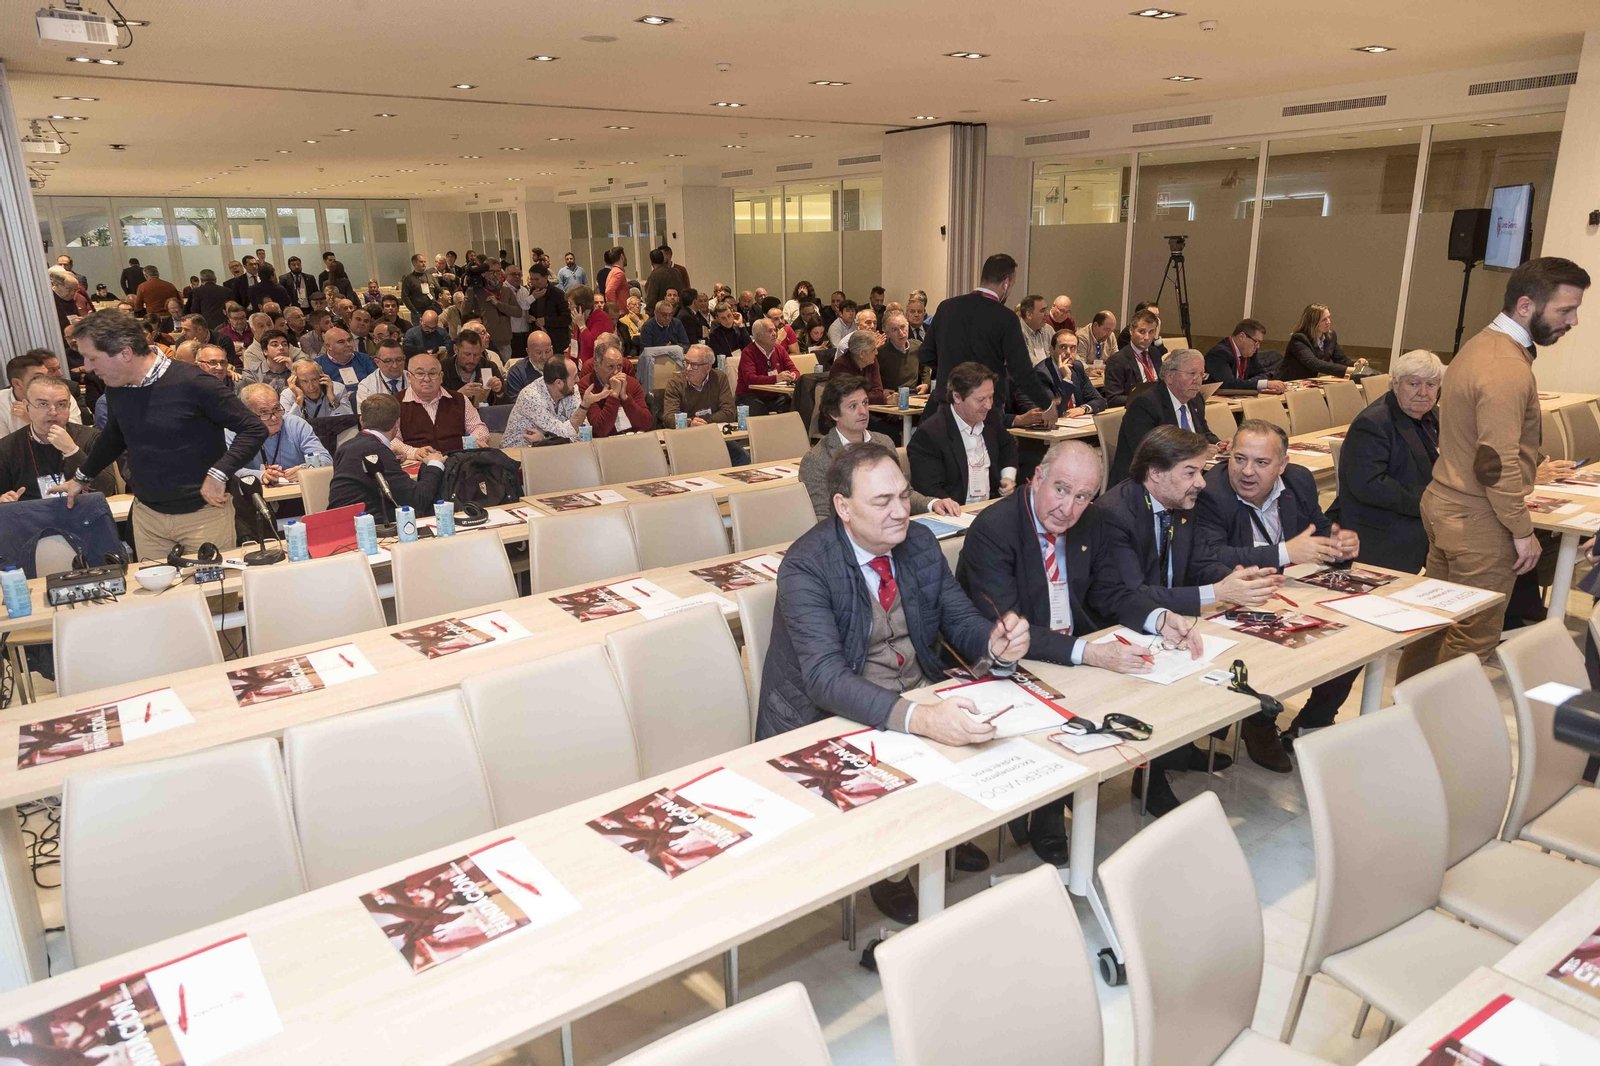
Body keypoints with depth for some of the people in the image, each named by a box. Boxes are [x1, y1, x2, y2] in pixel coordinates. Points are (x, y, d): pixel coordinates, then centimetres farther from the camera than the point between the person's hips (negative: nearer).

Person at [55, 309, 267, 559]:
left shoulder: (192, 384, -17)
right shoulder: (115, 389, 4)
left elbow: (254, 429, -15)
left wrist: (219, 473, -23)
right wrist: (82, 478, 32)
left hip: (204, 513, -5)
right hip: (146, 514, 6)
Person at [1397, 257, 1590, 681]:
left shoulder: (1479, 345, 10)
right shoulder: (1508, 371, -21)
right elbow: (1498, 464, -23)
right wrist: (1522, 531, -13)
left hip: (1443, 504, 10)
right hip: (1478, 523, -10)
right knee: (1472, 639, 1)